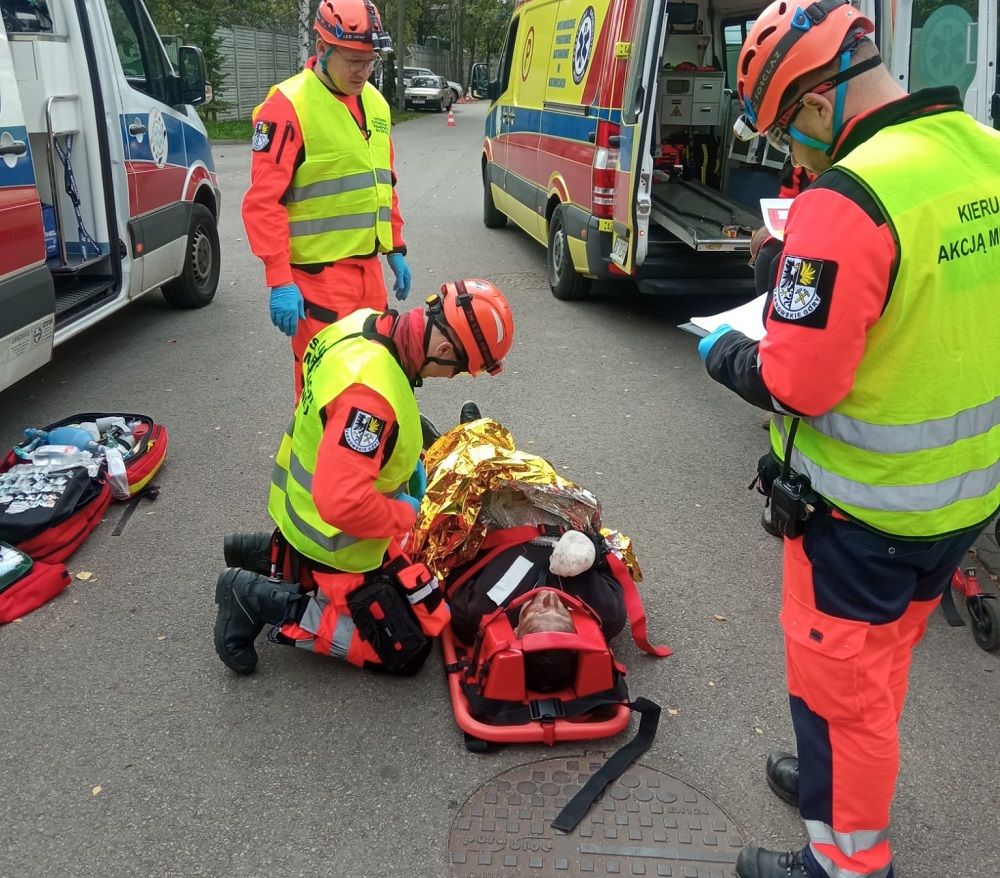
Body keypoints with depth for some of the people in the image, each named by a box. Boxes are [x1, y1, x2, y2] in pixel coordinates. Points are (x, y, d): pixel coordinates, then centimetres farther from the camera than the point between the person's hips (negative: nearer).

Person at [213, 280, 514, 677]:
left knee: (407, 579, 29)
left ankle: (267, 555, 23)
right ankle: (265, 602, 2)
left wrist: (406, 459, 4)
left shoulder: (367, 324, -9)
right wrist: (405, 514, -21)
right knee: (407, 650, 5)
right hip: (336, 542, -9)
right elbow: (343, 502, -40)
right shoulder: (371, 392, -38)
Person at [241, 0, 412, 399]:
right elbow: (263, 202, -16)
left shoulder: (374, 103, 12)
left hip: (368, 269, 7)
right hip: (319, 275, -7)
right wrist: (280, 281, -20)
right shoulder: (288, 105, -12)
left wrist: (395, 249, 20)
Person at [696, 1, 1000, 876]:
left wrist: (725, 352, -6)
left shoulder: (847, 198, -27)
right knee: (883, 662, 26)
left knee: (838, 676, 12)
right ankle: (845, 779, 49)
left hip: (866, 507, -8)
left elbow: (795, 383, -24)